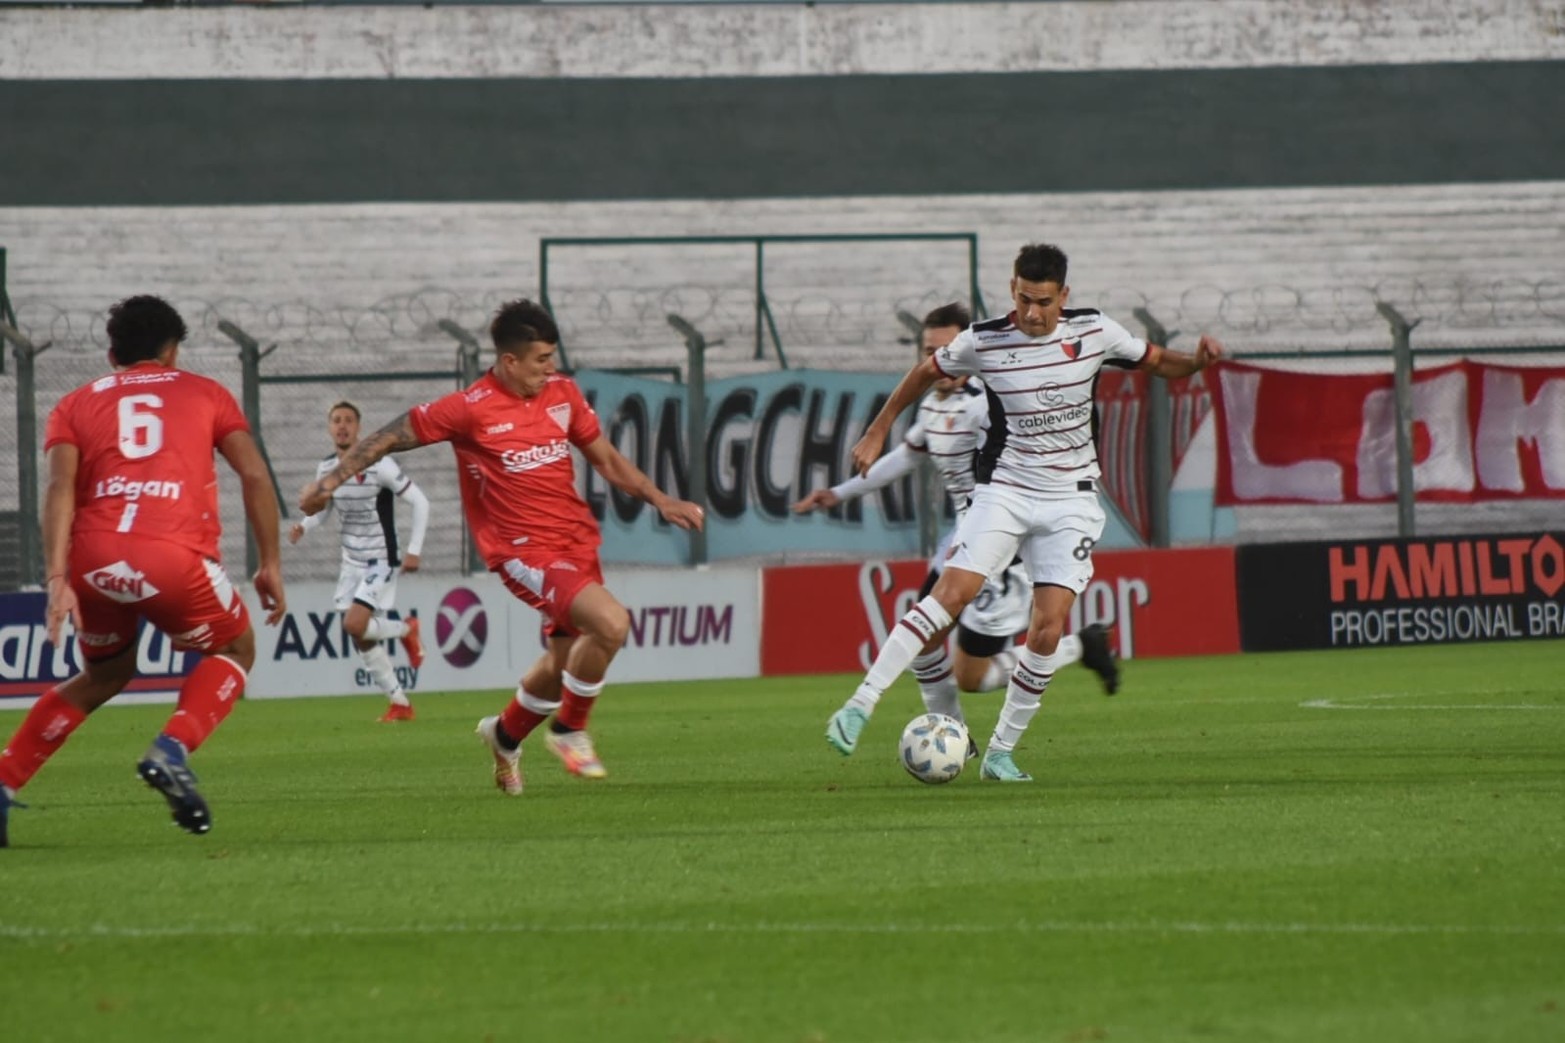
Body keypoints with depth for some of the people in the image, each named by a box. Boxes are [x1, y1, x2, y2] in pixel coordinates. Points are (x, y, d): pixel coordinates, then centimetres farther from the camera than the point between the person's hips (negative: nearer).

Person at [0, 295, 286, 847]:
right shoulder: (203, 393, 21)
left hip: (93, 560, 3)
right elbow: (255, 476, 10)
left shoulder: (76, 405, 21)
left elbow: (61, 486, 3)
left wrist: (57, 580, -5)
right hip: (175, 558, -3)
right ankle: (172, 749, -3)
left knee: (104, 675, 29)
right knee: (234, 651, 23)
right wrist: (270, 564, 16)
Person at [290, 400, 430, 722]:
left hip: (380, 561, -6)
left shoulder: (379, 465, -18)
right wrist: (303, 527, -6)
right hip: (351, 561, 6)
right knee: (362, 640, 5)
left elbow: (420, 502, -13)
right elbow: (322, 508, 16)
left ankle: (407, 629, 10)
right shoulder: (326, 468, 1)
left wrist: (414, 550, -17)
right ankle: (400, 704, 19)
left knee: (355, 625, -21)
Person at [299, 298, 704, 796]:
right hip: (525, 549, -7)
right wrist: (331, 480, -3)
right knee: (611, 622, -24)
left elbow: (607, 460, 16)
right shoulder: (470, 409, -12)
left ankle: (506, 735, 42)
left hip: (578, 543, 7)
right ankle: (569, 731, -3)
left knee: (564, 660, 14)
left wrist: (662, 501, 8)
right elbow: (392, 437, -3)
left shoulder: (563, 395, 5)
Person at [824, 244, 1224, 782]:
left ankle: (1001, 752, 3)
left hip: (1070, 500, 1)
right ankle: (861, 704, -20)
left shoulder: (1093, 331, -3)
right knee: (952, 593, -21)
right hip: (1004, 490, -1)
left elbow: (1157, 362, 10)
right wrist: (877, 432, 15)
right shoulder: (983, 342, -6)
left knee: (1048, 629, -9)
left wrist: (1199, 361, -11)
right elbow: (926, 372, 11)